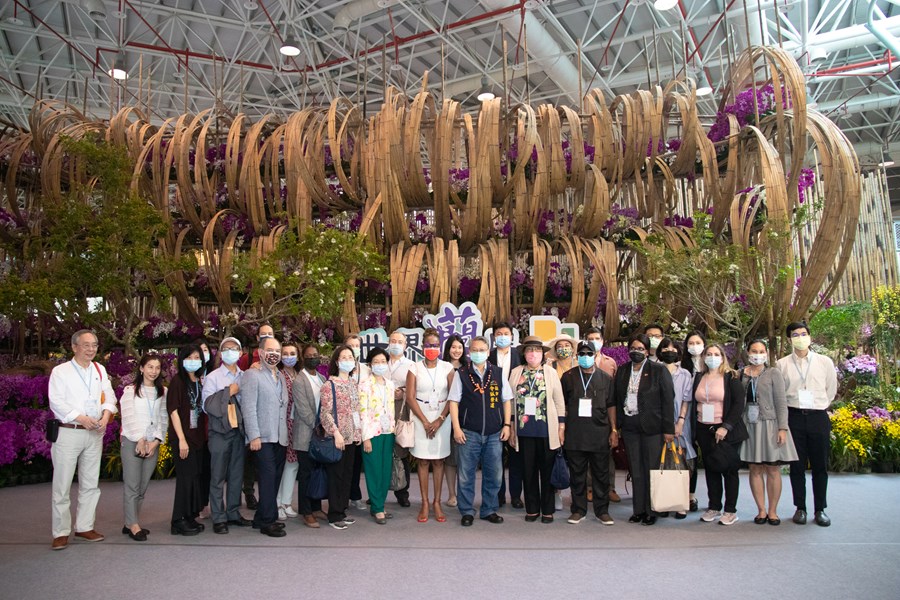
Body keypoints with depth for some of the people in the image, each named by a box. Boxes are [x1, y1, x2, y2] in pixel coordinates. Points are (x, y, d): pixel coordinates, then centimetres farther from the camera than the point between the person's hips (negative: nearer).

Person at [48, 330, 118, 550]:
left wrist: (107, 413, -12)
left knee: (90, 484, 10)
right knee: (62, 485, -1)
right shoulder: (60, 371, -3)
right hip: (68, 433, -5)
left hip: (94, 434, 5)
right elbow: (56, 402, -10)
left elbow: (109, 394, 9)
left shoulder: (100, 370, 12)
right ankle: (61, 532, 9)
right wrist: (81, 418, -19)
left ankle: (84, 527, 21)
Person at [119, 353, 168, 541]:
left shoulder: (163, 392, 10)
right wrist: (140, 440, -10)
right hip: (132, 442, -3)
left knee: (143, 486, 5)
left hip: (153, 444, 3)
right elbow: (128, 417, -5)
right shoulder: (130, 390, 1)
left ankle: (130, 522, 14)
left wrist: (156, 441, -5)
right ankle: (133, 525, 0)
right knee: (132, 485, -4)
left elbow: (163, 418, 6)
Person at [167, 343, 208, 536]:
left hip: (198, 436, 6)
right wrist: (181, 439, -15)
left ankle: (190, 517, 19)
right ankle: (179, 521, 6)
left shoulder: (200, 382, 12)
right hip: (182, 437, -6)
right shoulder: (178, 380, -5)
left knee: (197, 477, 8)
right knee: (186, 477, -4)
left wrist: (205, 435, 7)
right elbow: (173, 410, -10)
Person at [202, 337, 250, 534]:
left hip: (239, 431, 3)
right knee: (218, 477, 2)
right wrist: (228, 392, -13)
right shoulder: (212, 377, 0)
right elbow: (207, 405, -8)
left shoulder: (245, 377, 7)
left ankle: (233, 513, 22)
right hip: (220, 431, -3)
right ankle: (218, 518, 10)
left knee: (237, 475, 10)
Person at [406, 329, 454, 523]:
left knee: (438, 461, 5)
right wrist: (425, 422, -9)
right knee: (422, 461, 2)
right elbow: (410, 397, -4)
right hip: (421, 419, 0)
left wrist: (439, 420, -10)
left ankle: (437, 503, 12)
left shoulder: (447, 368, 1)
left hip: (442, 418, 0)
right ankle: (425, 503, 9)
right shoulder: (415, 369, 0)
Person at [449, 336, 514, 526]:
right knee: (466, 475, 5)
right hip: (469, 433, -2)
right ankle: (467, 511, 18)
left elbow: (506, 400, 10)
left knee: (493, 474, 9)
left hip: (494, 434, 2)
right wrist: (456, 428, -7)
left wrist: (506, 425, 3)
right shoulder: (461, 374, 1)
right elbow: (453, 401, -1)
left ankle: (489, 510, 24)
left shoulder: (498, 373, 6)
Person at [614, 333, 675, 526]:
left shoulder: (659, 370, -2)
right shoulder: (622, 372, 11)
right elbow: (618, 400, 13)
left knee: (652, 470, 1)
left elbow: (668, 400, -5)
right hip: (630, 427, 4)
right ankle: (638, 510, 16)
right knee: (636, 471, 8)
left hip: (652, 427, -4)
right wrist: (617, 426, 8)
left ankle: (652, 511, 11)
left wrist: (668, 429, -8)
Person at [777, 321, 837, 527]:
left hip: (818, 417, 0)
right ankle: (800, 508, 14)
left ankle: (820, 509, 16)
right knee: (797, 465, 5)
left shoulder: (825, 362, 4)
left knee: (820, 465, 5)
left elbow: (831, 390, 14)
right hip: (794, 417, 0)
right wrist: (789, 411, 5)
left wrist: (819, 406, 13)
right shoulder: (782, 364, 3)